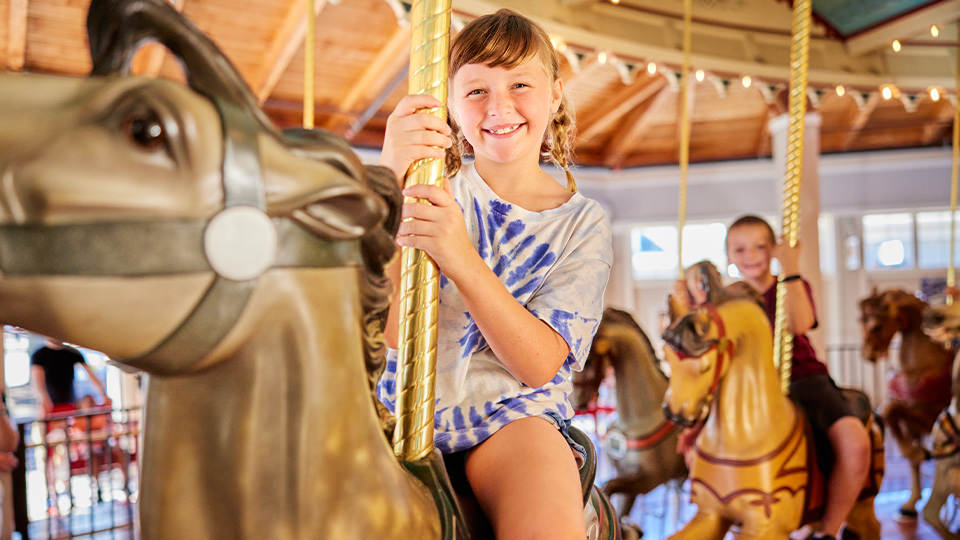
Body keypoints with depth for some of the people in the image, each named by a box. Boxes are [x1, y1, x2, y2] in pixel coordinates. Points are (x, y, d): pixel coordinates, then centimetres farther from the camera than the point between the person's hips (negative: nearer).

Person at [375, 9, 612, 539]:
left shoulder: (582, 222, 3)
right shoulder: (433, 187, 4)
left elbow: (540, 365, -9)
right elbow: (386, 332, -11)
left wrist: (462, 259, -25)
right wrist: (388, 184, -24)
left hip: (510, 412, -1)